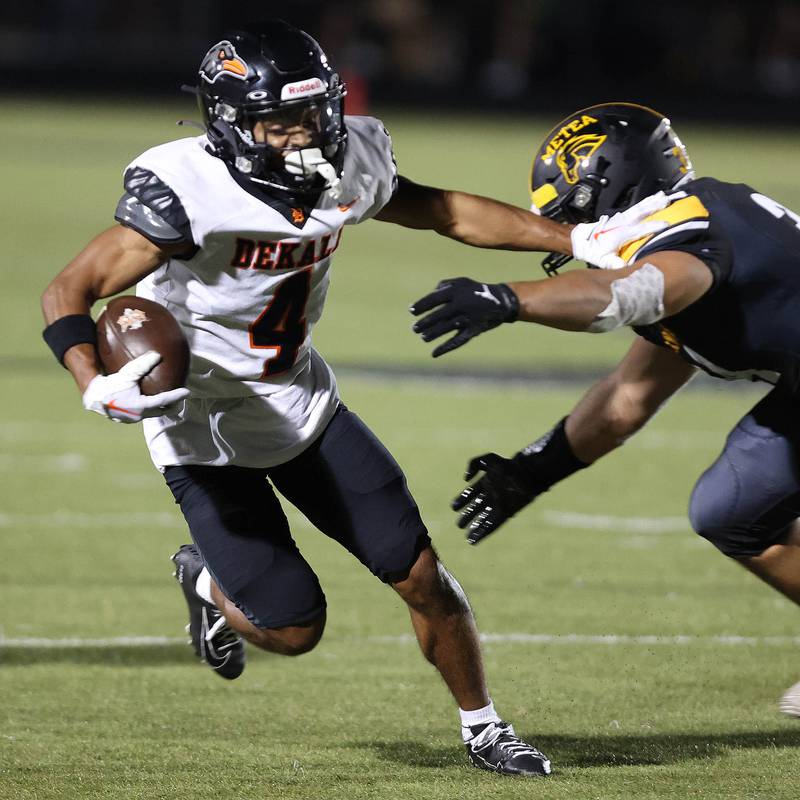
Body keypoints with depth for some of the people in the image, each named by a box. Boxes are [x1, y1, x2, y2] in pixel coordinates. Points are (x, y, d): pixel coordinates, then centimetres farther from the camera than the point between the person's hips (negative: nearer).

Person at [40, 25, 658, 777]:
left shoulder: (348, 166, -9)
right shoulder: (187, 191, -29)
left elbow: (440, 210, 9)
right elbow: (69, 294, -28)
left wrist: (578, 240, 5)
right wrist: (99, 390, -46)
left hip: (302, 402, 5)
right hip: (207, 427, -5)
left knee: (420, 573, 2)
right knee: (292, 627, -5)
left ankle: (483, 728, 24)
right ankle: (207, 580, 29)